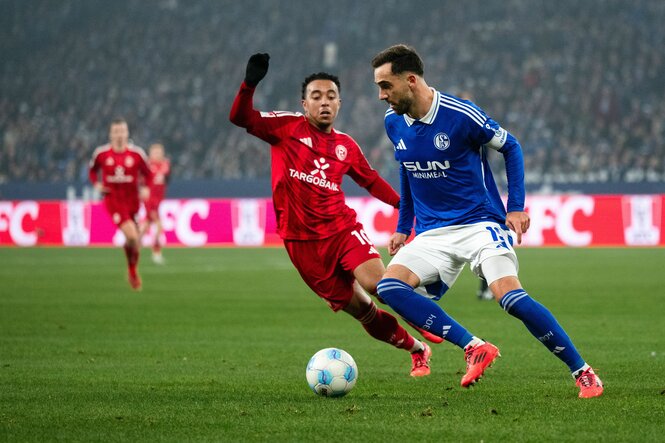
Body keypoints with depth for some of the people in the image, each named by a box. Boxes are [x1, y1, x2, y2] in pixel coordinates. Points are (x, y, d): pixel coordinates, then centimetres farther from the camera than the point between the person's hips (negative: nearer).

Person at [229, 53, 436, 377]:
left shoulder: (346, 146, 9)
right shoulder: (288, 127, 0)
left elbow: (370, 179, 25)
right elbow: (241, 118, -9)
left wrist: (405, 204, 17)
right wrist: (249, 84, -26)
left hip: (342, 228, 1)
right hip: (302, 240, -1)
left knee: (377, 283, -25)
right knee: (360, 310, 0)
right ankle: (416, 349, 21)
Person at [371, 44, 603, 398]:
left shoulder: (460, 114, -14)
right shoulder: (393, 123, 3)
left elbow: (510, 147, 0)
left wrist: (516, 207, -6)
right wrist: (403, 227, 20)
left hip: (479, 223, -5)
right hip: (431, 233, 6)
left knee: (511, 297, -25)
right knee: (389, 286, -20)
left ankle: (582, 372, -10)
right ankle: (475, 348, -15)